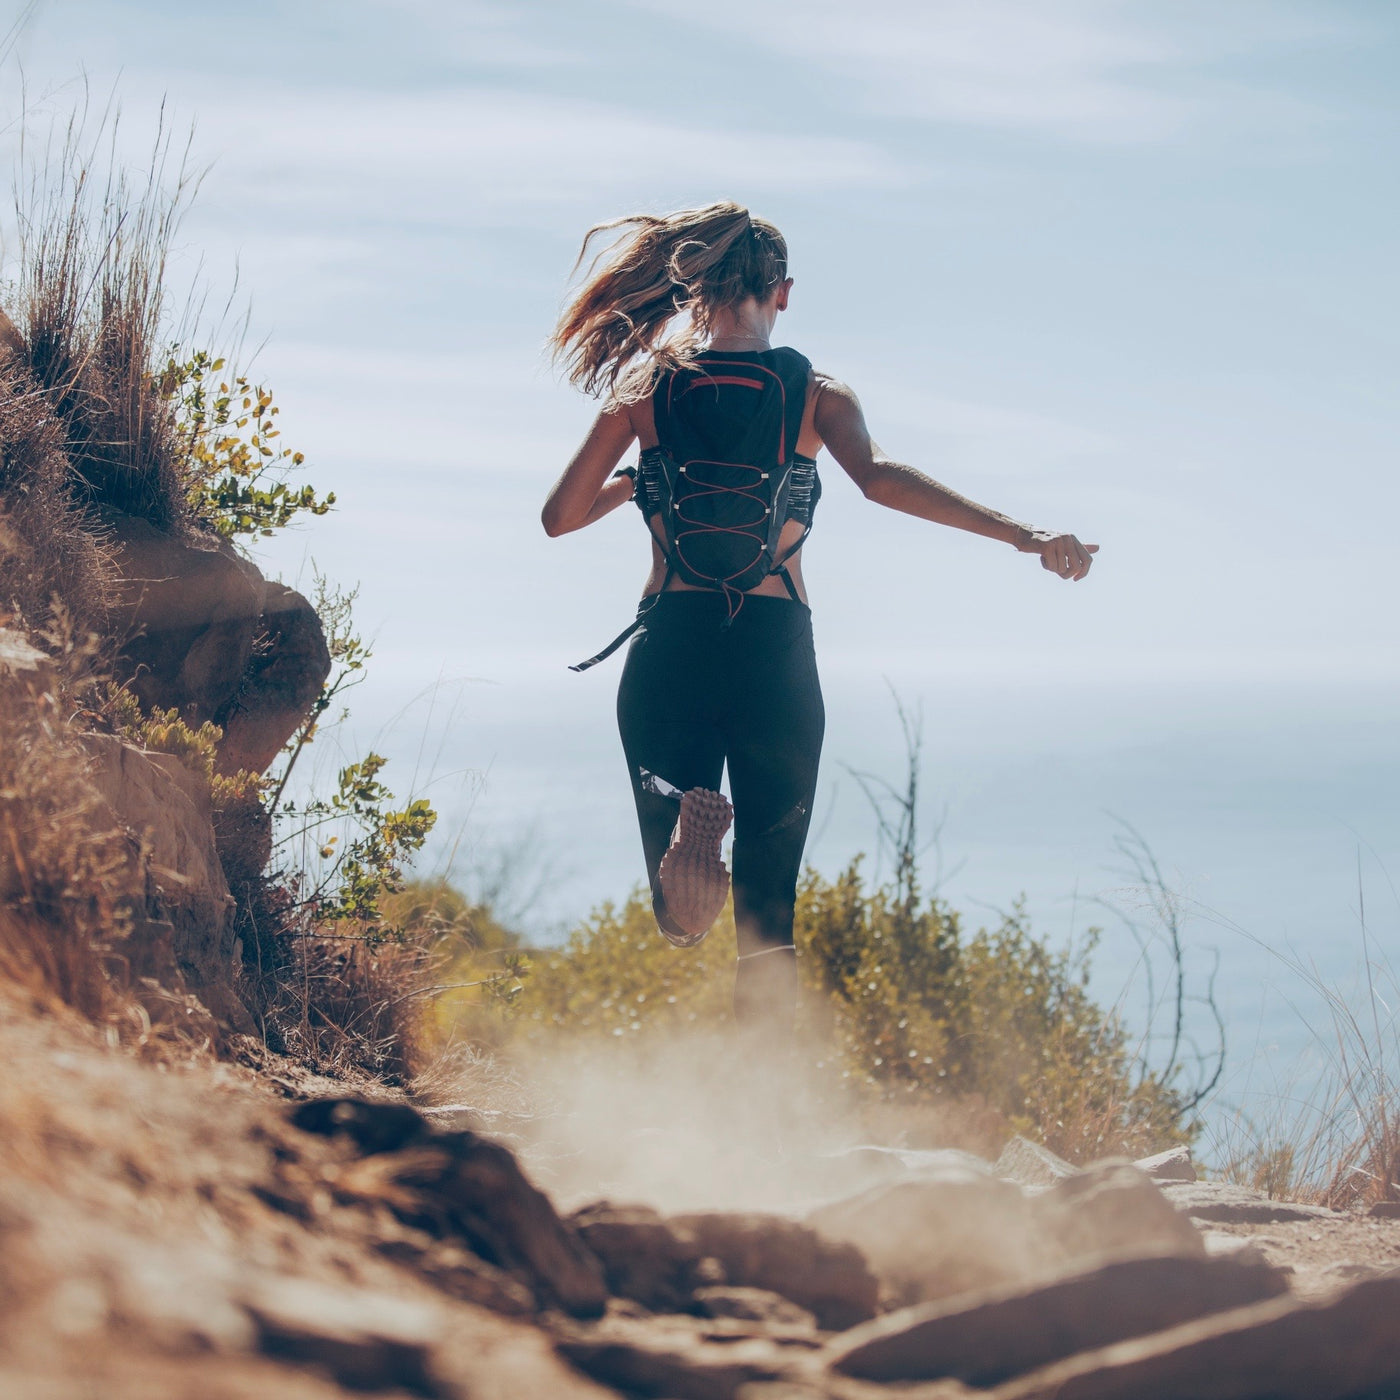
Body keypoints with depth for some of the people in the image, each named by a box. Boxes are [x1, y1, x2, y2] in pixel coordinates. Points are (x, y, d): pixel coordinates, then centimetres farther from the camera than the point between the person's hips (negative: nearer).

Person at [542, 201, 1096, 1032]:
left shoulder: (645, 387, 6)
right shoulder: (815, 395, 2)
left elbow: (561, 517, 7)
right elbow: (878, 478, -17)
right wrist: (1025, 537, -21)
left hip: (671, 646, 1)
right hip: (776, 652, -1)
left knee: (680, 918, 5)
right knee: (768, 914, 10)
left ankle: (687, 823, -28)